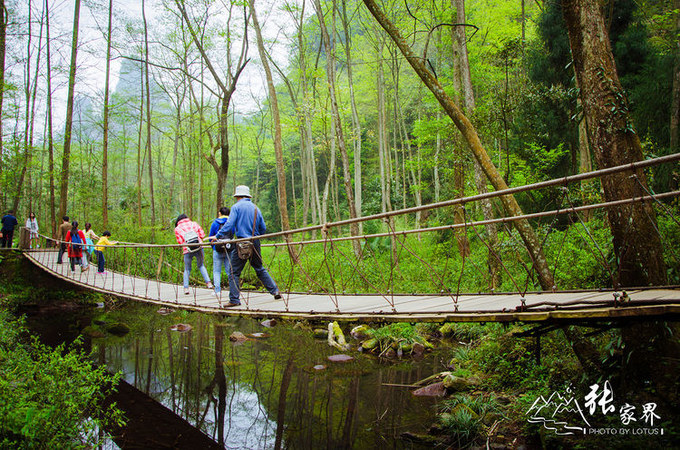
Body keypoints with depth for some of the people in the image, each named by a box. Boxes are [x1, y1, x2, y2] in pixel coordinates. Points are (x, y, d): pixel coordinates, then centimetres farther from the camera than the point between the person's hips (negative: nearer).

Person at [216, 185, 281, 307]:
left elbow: (229, 224, -14)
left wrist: (218, 236, -6)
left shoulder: (236, 207, -2)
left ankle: (234, 300, -2)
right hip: (255, 243, 5)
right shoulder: (255, 208, 13)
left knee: (234, 272, 1)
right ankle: (275, 291, 15)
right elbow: (263, 229, 15)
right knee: (260, 269, 18)